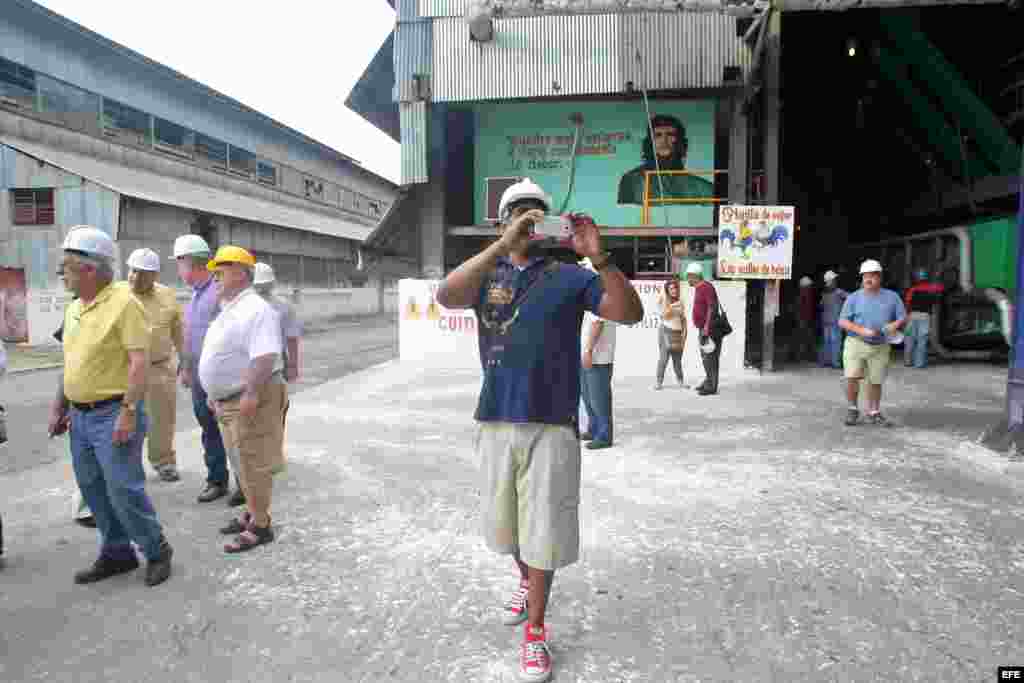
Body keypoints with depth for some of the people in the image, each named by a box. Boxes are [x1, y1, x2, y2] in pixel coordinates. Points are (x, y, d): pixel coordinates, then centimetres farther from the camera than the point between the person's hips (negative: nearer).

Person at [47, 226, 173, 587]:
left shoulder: (124, 302, -16)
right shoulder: (73, 308, 10)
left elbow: (140, 361, -20)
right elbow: (71, 361, 19)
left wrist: (129, 412, -23)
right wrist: (58, 406, 16)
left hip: (113, 415, -8)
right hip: (80, 415, 8)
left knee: (124, 491, -4)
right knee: (95, 491, 14)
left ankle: (157, 551, 14)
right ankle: (116, 553, 29)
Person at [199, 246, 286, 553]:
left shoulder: (255, 310, -18)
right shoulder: (229, 310, 15)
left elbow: (264, 357, -28)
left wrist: (251, 394, -31)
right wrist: (215, 394, 24)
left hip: (251, 400, -10)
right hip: (230, 400, 10)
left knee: (254, 464, -2)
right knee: (243, 462, 19)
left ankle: (260, 526, 7)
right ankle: (252, 513, 32)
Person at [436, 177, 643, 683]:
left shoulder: (569, 277, 0)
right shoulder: (486, 276, 4)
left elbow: (631, 314, -11)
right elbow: (446, 297, -18)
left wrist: (599, 257, -26)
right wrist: (502, 246, -28)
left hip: (551, 424, -2)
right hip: (496, 422, 3)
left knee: (542, 529, 6)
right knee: (508, 523, 20)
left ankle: (535, 631, 22)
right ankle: (526, 581, 48)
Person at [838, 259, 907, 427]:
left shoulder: (892, 297, 6)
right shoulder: (854, 298, 0)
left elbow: (903, 318, 5)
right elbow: (842, 321, -5)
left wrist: (895, 324, -17)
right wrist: (861, 330, -19)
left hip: (880, 347, 2)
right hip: (856, 343, -2)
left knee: (875, 382, 8)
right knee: (852, 377, -14)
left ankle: (873, 413, 26)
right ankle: (852, 410, 6)